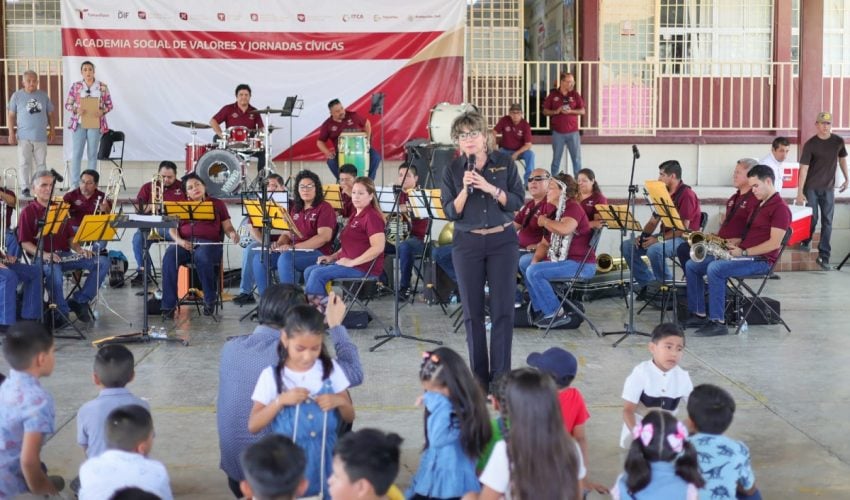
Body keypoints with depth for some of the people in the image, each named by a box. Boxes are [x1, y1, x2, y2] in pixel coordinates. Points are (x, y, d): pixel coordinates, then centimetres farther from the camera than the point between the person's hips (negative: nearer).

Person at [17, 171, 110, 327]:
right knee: (54, 269, -43)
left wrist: (79, 250, -1)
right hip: (42, 257, -6)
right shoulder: (28, 212, 3)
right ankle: (62, 312, -24)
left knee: (103, 262, -14)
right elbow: (24, 243, -4)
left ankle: (79, 300, -7)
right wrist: (44, 255, -21)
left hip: (64, 255, 6)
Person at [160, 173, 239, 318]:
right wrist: (179, 241, -10)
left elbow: (227, 227, 12)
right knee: (169, 257, -32)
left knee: (201, 257, -39)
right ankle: (169, 305, -30)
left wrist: (233, 234, -13)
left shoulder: (217, 204, 16)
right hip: (185, 243, 2)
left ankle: (210, 299, -20)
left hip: (209, 243, -2)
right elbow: (172, 229, 13)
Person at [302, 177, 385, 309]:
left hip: (363, 267, -10)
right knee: (309, 271, 0)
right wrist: (332, 257, 12)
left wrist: (352, 262, -22)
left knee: (318, 274, -21)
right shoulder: (355, 216, 18)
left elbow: (378, 247, -24)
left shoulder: (372, 216, -13)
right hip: (348, 262, 10)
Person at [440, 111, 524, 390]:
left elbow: (518, 201, -5)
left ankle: (501, 375, 5)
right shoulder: (452, 170, 2)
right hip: (467, 244, 1)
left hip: (503, 241, -1)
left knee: (503, 309, -2)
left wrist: (490, 188, -17)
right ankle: (478, 376, 15)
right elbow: (450, 212, -3)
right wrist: (464, 189, -18)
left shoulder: (504, 163, 1)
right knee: (472, 311, 4)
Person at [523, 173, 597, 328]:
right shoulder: (557, 213, 19)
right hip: (563, 260, 10)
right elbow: (545, 243, 21)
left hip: (581, 264, -10)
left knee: (534, 272, -20)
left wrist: (544, 221, -14)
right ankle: (544, 311, 12)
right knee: (530, 269, 13)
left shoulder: (573, 207, -10)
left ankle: (557, 313, -12)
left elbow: (564, 229, -31)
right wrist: (535, 260, 3)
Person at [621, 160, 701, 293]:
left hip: (684, 238, -9)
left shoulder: (686, 194, -15)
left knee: (654, 249, -37)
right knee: (627, 246, -4)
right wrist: (643, 236, -5)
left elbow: (683, 228, -21)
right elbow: (653, 221, 14)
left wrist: (659, 239, -25)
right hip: (666, 236, 9)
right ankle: (648, 283, -2)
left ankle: (668, 286, -14)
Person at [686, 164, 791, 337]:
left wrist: (743, 252, -18)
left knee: (715, 268, -33)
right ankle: (697, 313, 2)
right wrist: (734, 246, 5)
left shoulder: (780, 208, -10)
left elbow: (774, 243, -19)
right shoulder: (758, 205, 20)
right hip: (743, 254, 10)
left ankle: (718, 322, -30)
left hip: (760, 261, -10)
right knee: (692, 266, 1)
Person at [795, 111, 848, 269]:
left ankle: (823, 256, 3)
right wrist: (800, 192, -17)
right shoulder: (810, 144, -12)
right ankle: (805, 242, 33)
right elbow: (804, 168, -14)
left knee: (827, 222, 0)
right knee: (811, 218, 4)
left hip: (828, 188, 2)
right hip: (811, 188, -2)